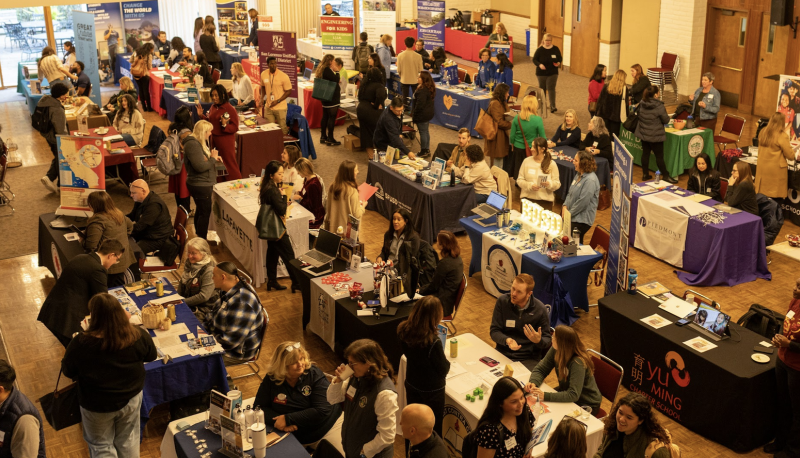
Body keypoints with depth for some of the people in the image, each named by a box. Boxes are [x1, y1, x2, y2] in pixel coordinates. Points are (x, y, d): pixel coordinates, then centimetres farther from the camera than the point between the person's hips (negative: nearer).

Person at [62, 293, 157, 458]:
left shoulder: (81, 343, -30)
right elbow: (151, 356, -2)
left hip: (97, 406, -2)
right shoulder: (138, 336, -23)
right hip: (131, 399, 2)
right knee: (128, 440, 27)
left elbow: (67, 371, -13)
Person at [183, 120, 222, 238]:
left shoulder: (199, 142, 9)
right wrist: (213, 158, -17)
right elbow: (200, 166, -30)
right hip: (200, 185, -11)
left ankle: (199, 236, 39)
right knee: (205, 212, -3)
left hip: (203, 184, 11)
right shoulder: (193, 145, -25)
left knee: (201, 210, 23)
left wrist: (214, 158, 4)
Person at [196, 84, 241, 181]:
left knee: (229, 164, 0)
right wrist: (201, 115, 6)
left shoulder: (230, 109, -16)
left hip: (226, 141, -8)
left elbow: (235, 128, -17)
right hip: (214, 139, 8)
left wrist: (224, 125, -32)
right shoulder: (213, 107, 6)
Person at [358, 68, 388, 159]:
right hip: (371, 112, -7)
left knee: (366, 134, 12)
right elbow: (380, 96, -32)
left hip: (360, 109, 7)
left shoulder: (364, 83, 7)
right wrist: (377, 105, -16)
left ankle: (371, 155, 20)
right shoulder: (379, 86, -15)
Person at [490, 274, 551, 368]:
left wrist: (539, 341, -21)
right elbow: (494, 331, 0)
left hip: (528, 358, -1)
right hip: (503, 352, 2)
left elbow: (547, 340, 3)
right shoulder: (502, 301, -3)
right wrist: (506, 340, -21)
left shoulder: (540, 310, -7)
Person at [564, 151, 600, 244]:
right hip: (573, 217, 9)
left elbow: (583, 202, -23)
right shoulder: (579, 175, 10)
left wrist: (570, 213, -14)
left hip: (582, 220, -9)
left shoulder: (590, 180, -21)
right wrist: (565, 206, 2)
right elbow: (570, 193, 18)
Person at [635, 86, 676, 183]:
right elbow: (666, 120, -11)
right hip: (655, 136, -6)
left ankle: (645, 174, 22)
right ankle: (666, 176, 11)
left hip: (643, 134, 6)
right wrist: (667, 116, 10)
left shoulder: (641, 104, -2)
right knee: (659, 156, 2)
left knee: (645, 153, 14)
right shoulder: (659, 106, -20)